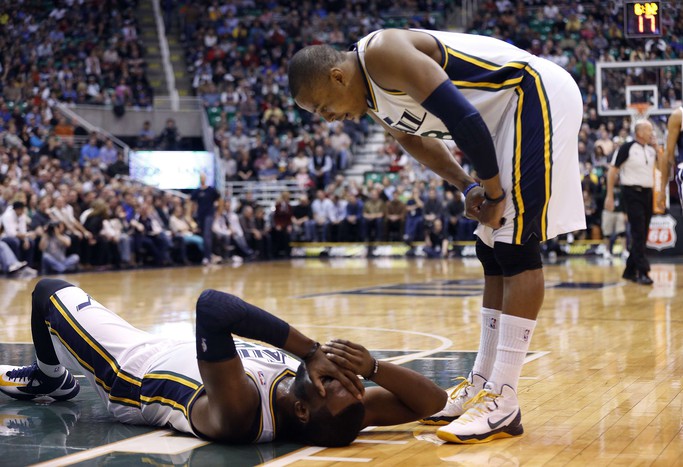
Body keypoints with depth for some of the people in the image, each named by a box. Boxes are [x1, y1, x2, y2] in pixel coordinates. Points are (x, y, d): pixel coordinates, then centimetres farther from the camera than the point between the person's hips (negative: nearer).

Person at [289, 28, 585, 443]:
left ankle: (503, 403, -14)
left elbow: (464, 119, -25)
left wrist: (493, 191, -15)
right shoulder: (371, 99, 9)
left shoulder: (381, 53, -21)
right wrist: (468, 188, 6)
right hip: (511, 111, 10)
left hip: (537, 96, -10)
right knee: (494, 254, 11)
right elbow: (416, 139, 23)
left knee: (516, 250, -14)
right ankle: (482, 384, 18)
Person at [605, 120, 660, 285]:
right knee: (638, 234, -12)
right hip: (632, 193, -7)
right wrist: (610, 196, -10)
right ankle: (642, 272, -13)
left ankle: (630, 270, 18)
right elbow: (612, 171, -6)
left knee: (642, 235, 9)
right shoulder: (627, 148, -7)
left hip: (647, 193, 7)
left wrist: (657, 148, 0)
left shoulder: (651, 149, 11)